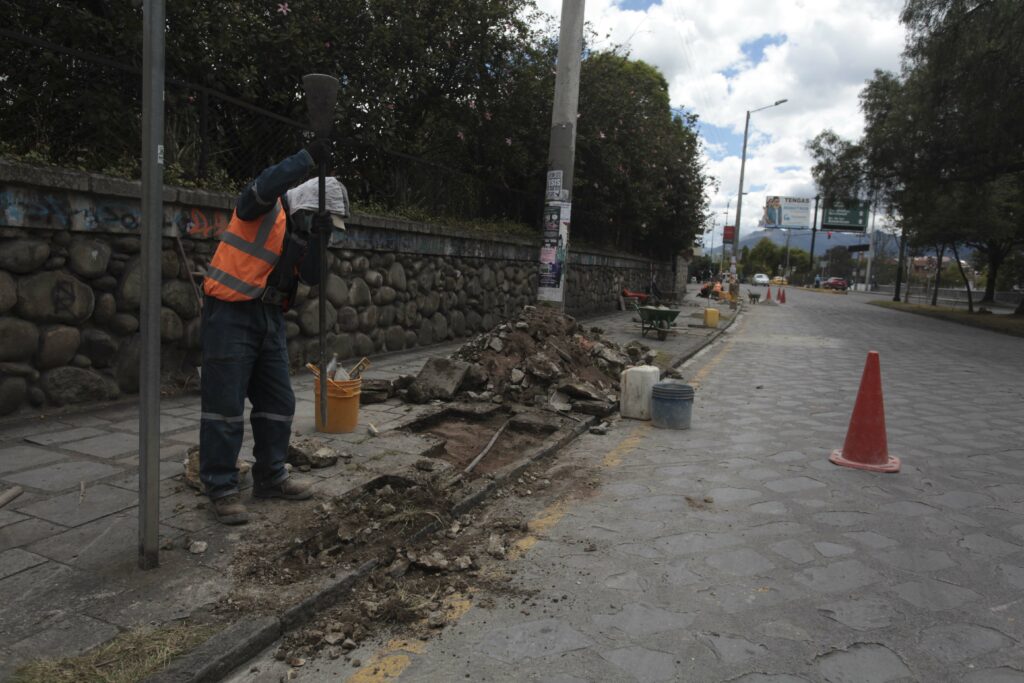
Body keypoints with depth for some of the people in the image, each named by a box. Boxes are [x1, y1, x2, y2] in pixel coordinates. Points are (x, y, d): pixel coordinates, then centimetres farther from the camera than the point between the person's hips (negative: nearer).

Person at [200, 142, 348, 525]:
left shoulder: (299, 231, 15)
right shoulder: (263, 208, -6)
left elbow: (311, 277, 3)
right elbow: (264, 186, -30)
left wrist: (317, 237, -11)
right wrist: (309, 159, -29)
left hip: (269, 319, 8)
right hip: (230, 314, -8)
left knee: (279, 403, 11)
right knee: (225, 406, -4)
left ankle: (270, 477, 24)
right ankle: (221, 489, 5)